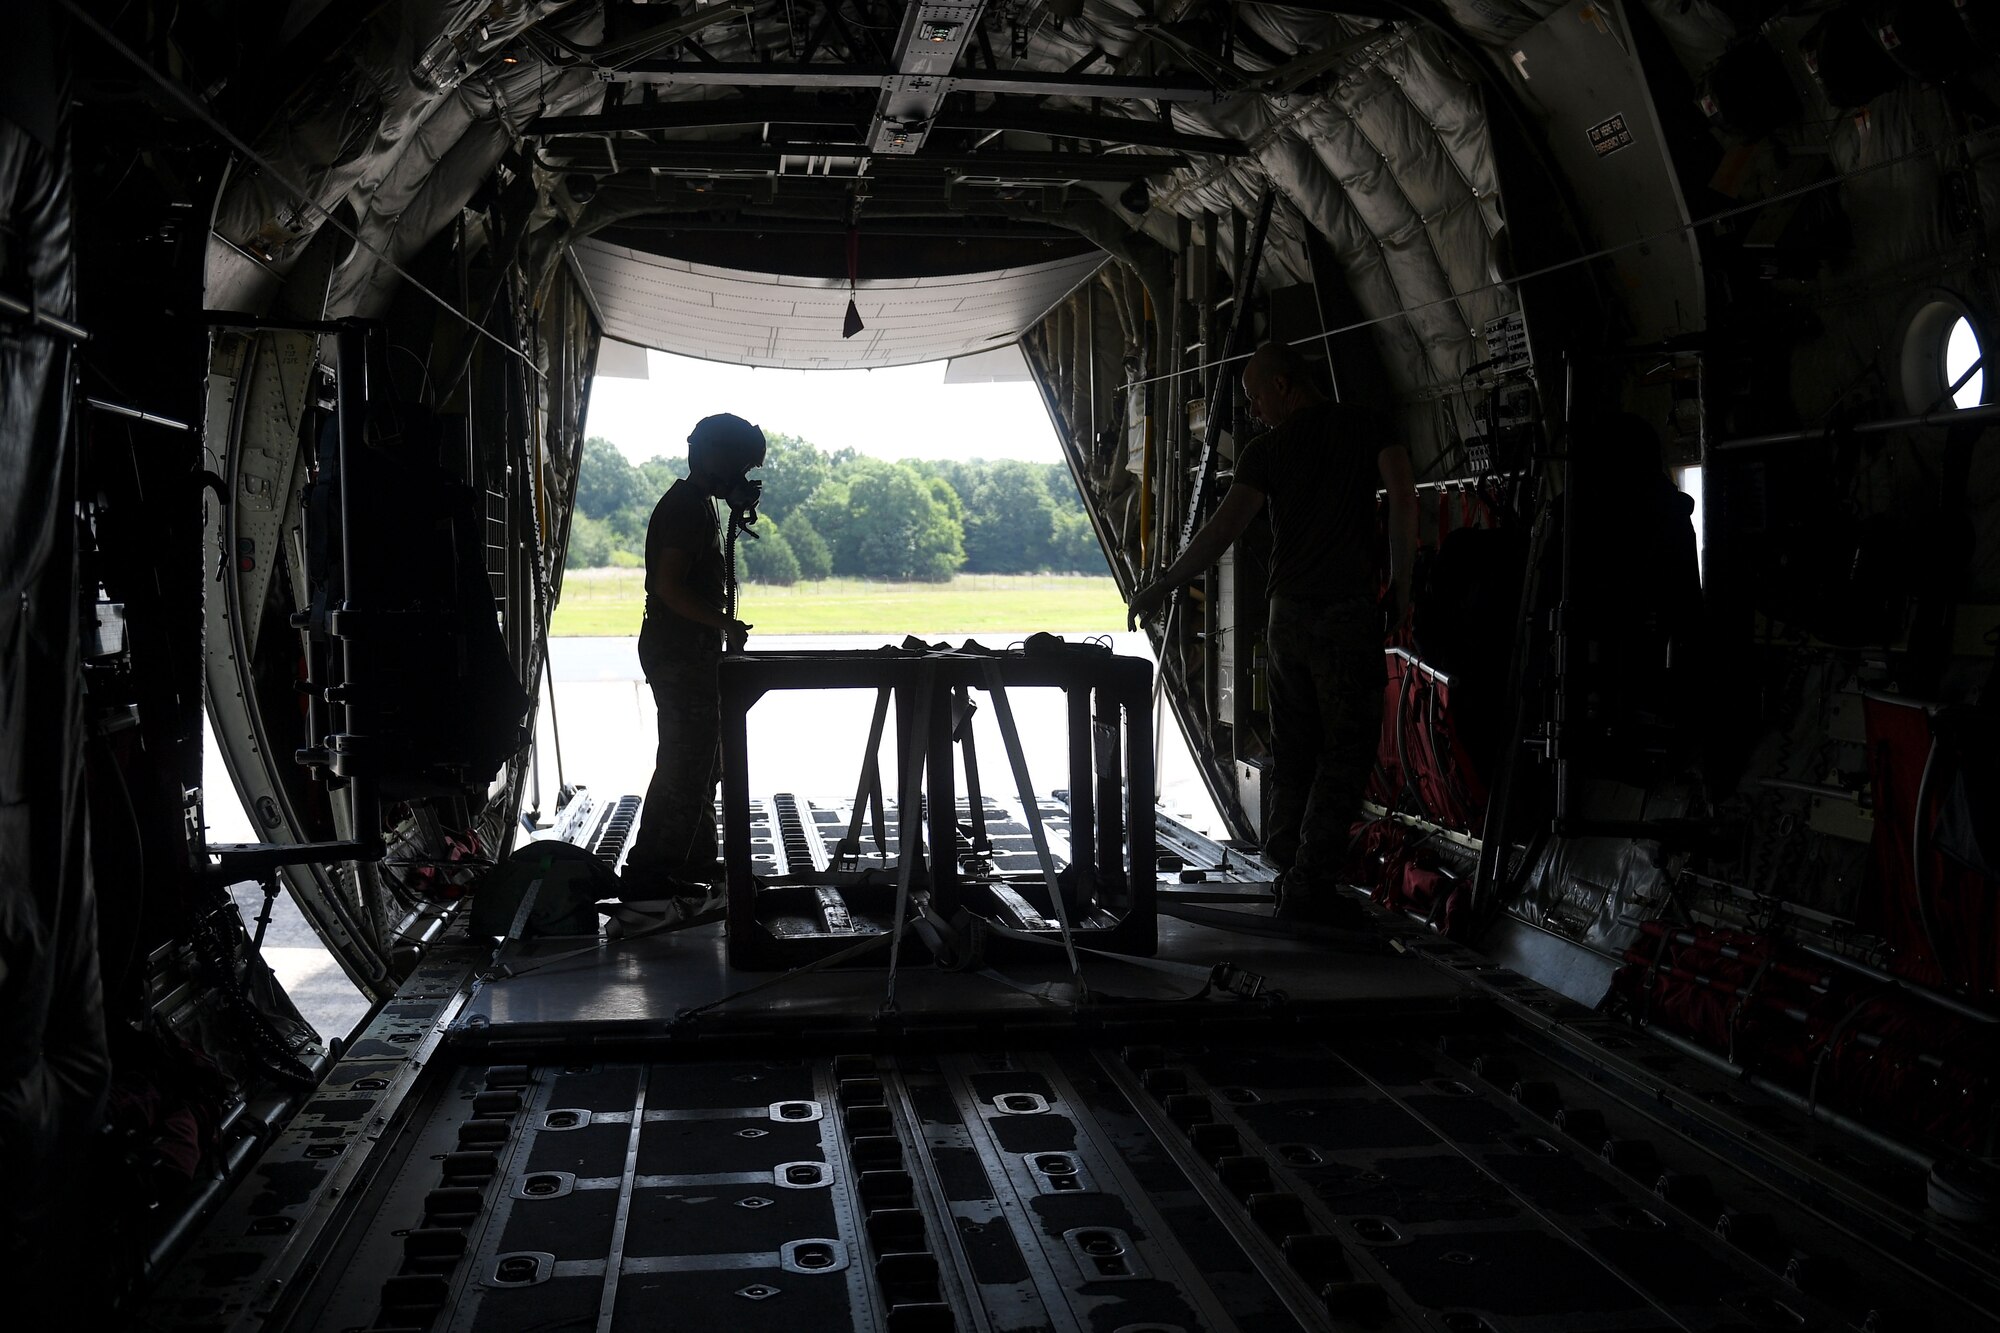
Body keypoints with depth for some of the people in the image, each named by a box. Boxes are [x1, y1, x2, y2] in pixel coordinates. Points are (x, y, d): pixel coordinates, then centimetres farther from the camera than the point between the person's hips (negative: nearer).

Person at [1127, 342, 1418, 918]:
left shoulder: (1268, 448, 4)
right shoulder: (1366, 425, 4)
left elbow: (1222, 529, -1)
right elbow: (1404, 501, -7)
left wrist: (1163, 584, 8)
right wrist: (1400, 585, 2)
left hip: (1287, 616, 3)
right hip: (1349, 612, -3)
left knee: (1292, 754, 15)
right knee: (1345, 751, 0)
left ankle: (1287, 869, 19)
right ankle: (1309, 886, -4)